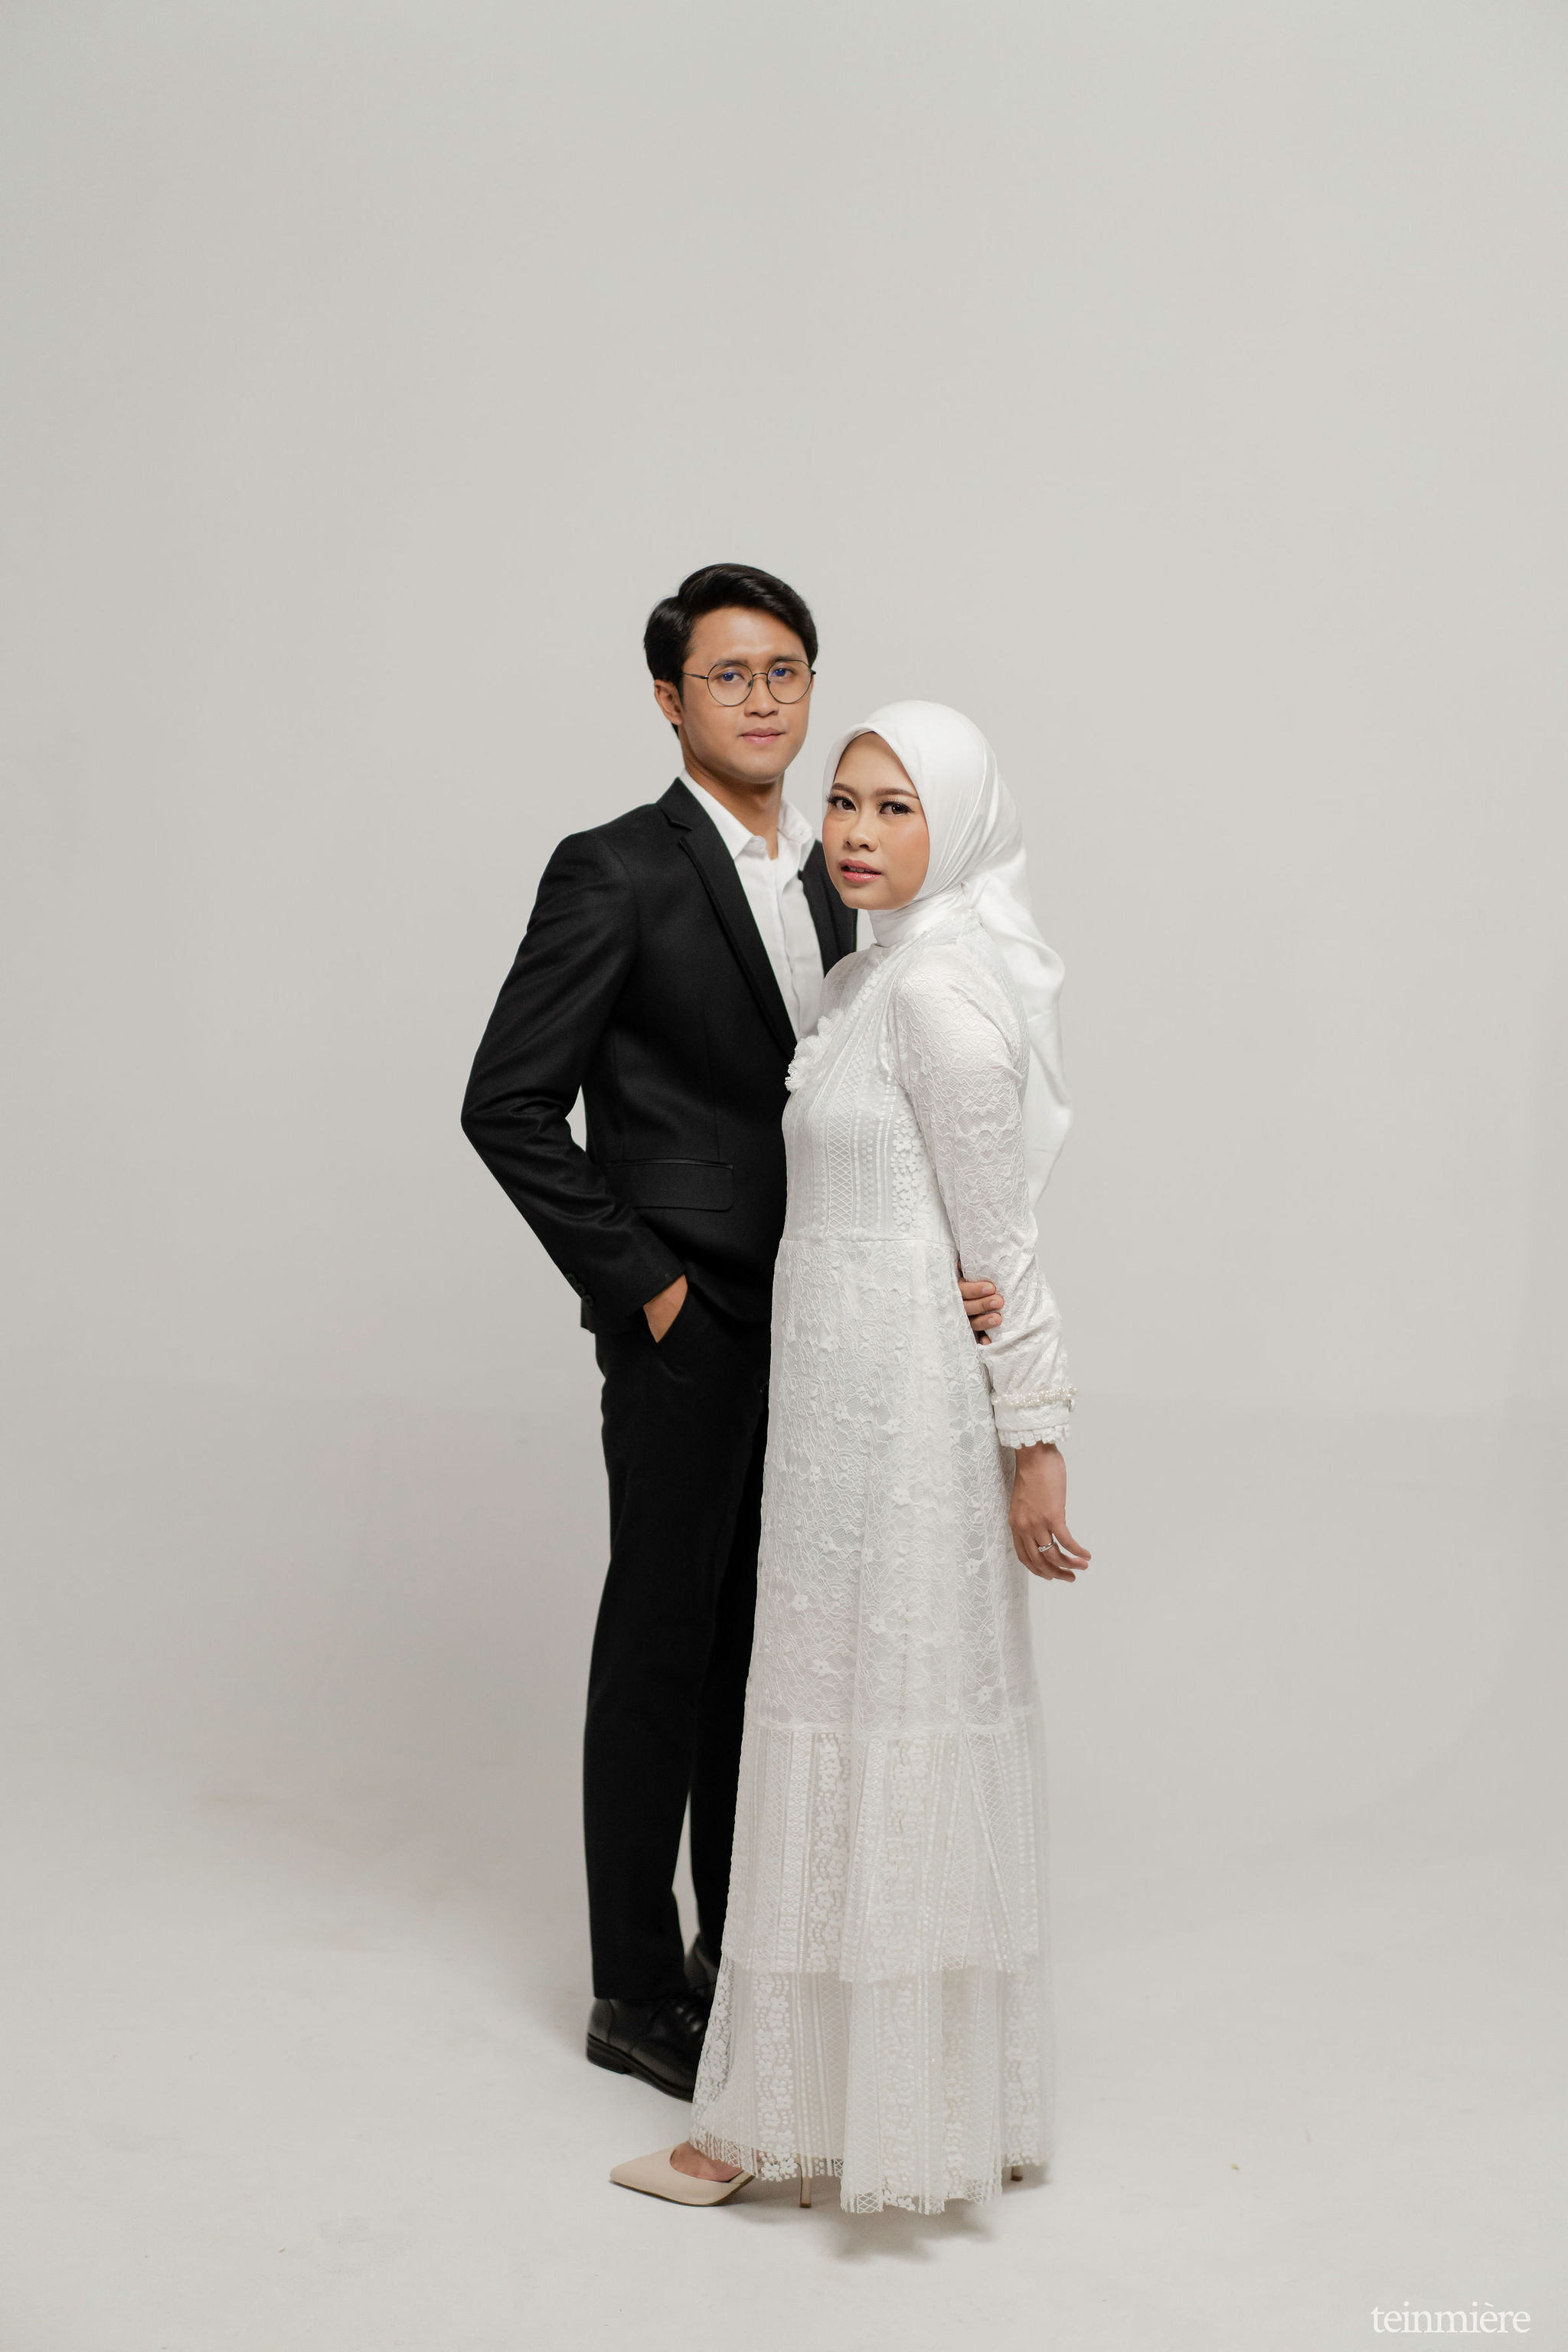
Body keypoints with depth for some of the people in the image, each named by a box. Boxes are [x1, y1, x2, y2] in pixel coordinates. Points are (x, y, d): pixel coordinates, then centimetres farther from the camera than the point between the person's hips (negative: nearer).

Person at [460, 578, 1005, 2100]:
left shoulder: (827, 884, 12)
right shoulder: (616, 874, -9)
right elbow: (509, 1105, -12)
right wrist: (642, 1283, -13)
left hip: (810, 1329, 7)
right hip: (687, 1332, -6)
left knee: (770, 1640, 15)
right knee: (664, 1645, 4)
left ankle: (743, 1950, 30)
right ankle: (637, 1991, 18)